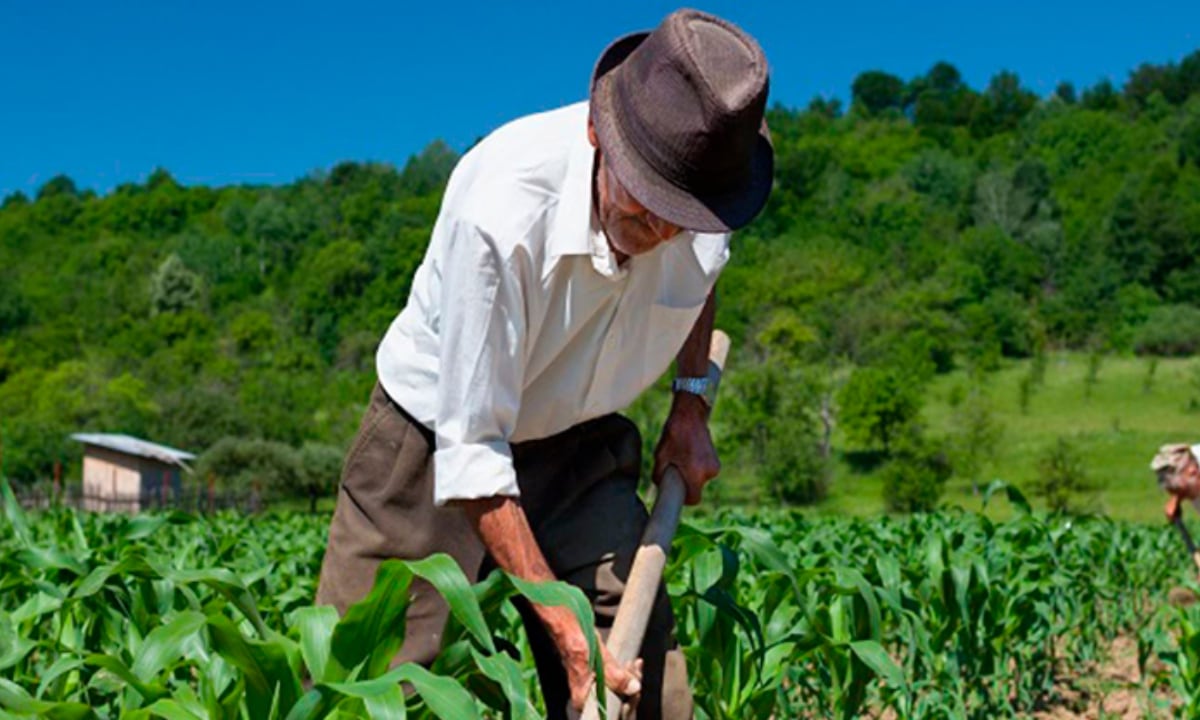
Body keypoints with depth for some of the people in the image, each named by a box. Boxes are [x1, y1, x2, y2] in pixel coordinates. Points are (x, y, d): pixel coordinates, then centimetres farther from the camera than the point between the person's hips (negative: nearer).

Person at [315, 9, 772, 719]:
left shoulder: (707, 179, -17)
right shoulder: (500, 212, -35)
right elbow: (472, 452, -29)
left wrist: (692, 403, 1)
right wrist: (568, 632, -29)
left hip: (578, 446, 4)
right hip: (437, 439, -4)